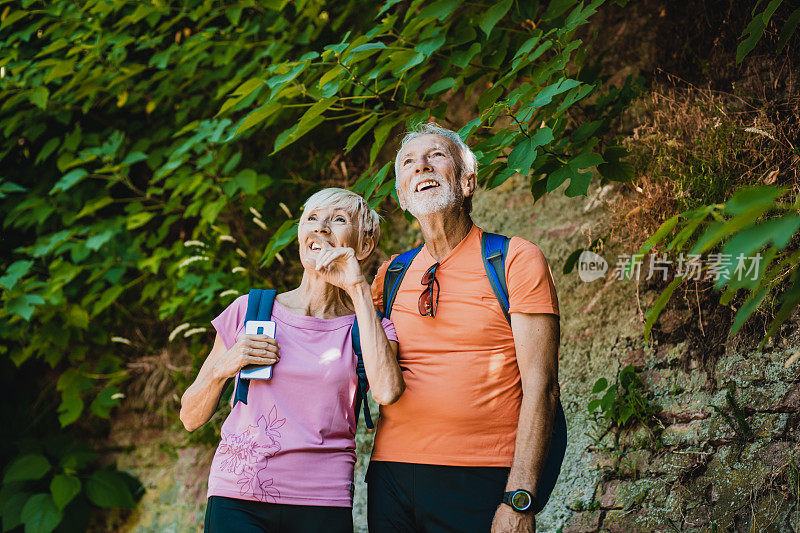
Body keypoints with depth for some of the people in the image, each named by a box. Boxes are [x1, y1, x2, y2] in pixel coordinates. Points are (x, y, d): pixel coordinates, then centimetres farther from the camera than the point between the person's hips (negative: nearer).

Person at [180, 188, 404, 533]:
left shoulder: (366, 329, 7)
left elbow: (387, 391, -18)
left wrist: (359, 290, -11)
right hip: (236, 501, 0)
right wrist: (223, 368, -7)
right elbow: (191, 419, 13)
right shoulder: (249, 311, 8)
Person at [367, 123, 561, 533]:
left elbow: (540, 387, -8)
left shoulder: (517, 261, -2)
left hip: (479, 483, -4)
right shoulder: (390, 276, 12)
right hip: (390, 474, 4)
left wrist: (519, 499, -15)